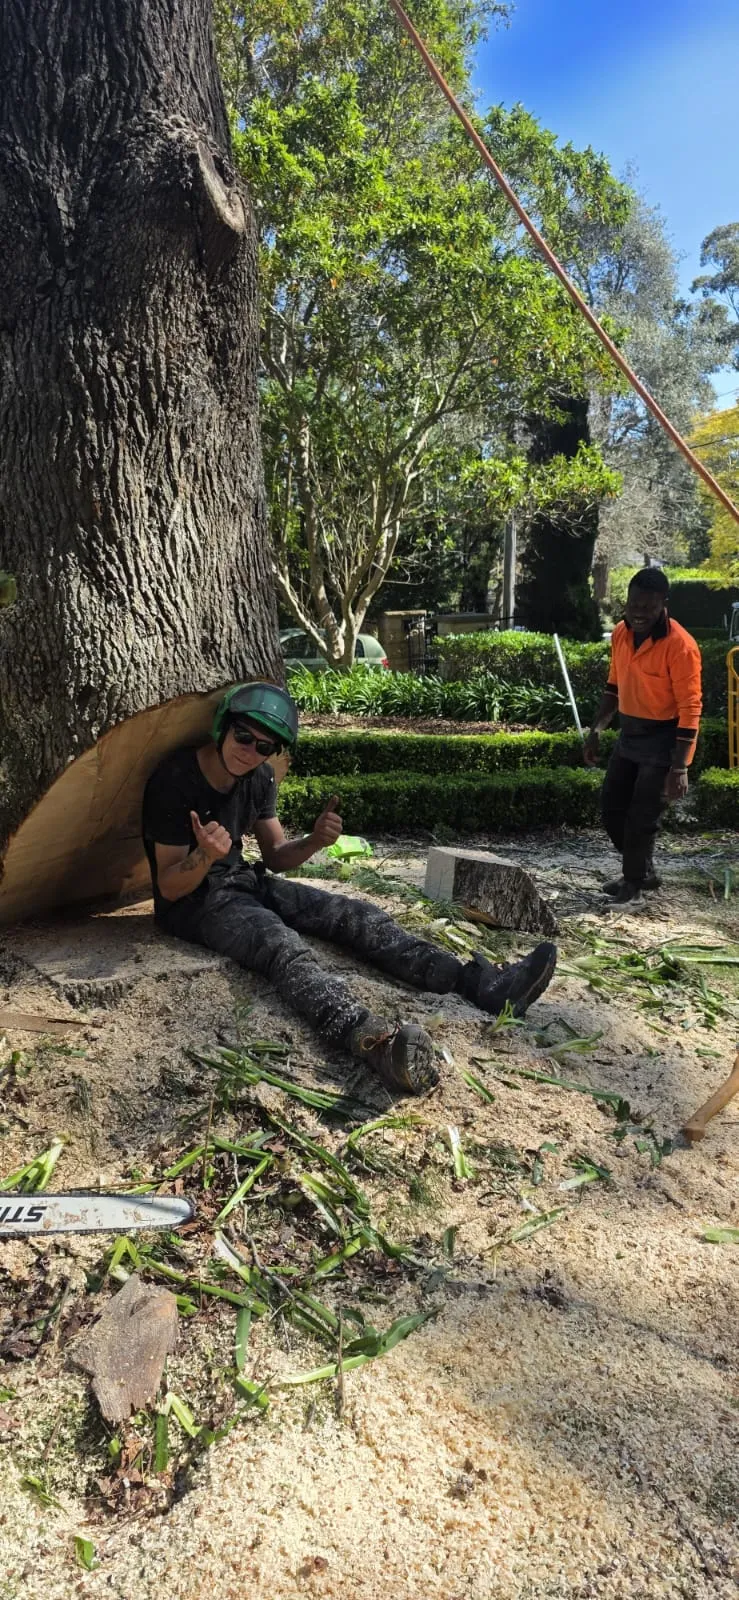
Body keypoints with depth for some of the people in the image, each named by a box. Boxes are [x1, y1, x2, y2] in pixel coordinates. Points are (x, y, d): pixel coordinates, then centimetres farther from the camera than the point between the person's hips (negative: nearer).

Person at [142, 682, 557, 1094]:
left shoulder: (259, 778, 1)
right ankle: (370, 1039, -64)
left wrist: (314, 842, -15)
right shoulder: (176, 780, -19)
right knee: (282, 945, -37)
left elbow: (276, 858, 7)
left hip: (245, 880, 7)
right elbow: (169, 888, -17)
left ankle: (483, 983, -22)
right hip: (192, 901, -7)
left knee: (356, 914, -11)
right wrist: (205, 856, -39)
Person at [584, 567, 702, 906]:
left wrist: (679, 767, -22)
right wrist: (596, 731, 12)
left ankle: (634, 881, 20)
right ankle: (643, 871, 30)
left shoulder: (679, 645, -22)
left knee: (642, 818, -2)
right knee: (611, 808, 12)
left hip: (663, 740, -7)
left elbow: (689, 710, -21)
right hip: (629, 735, 8)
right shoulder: (621, 634, 1)